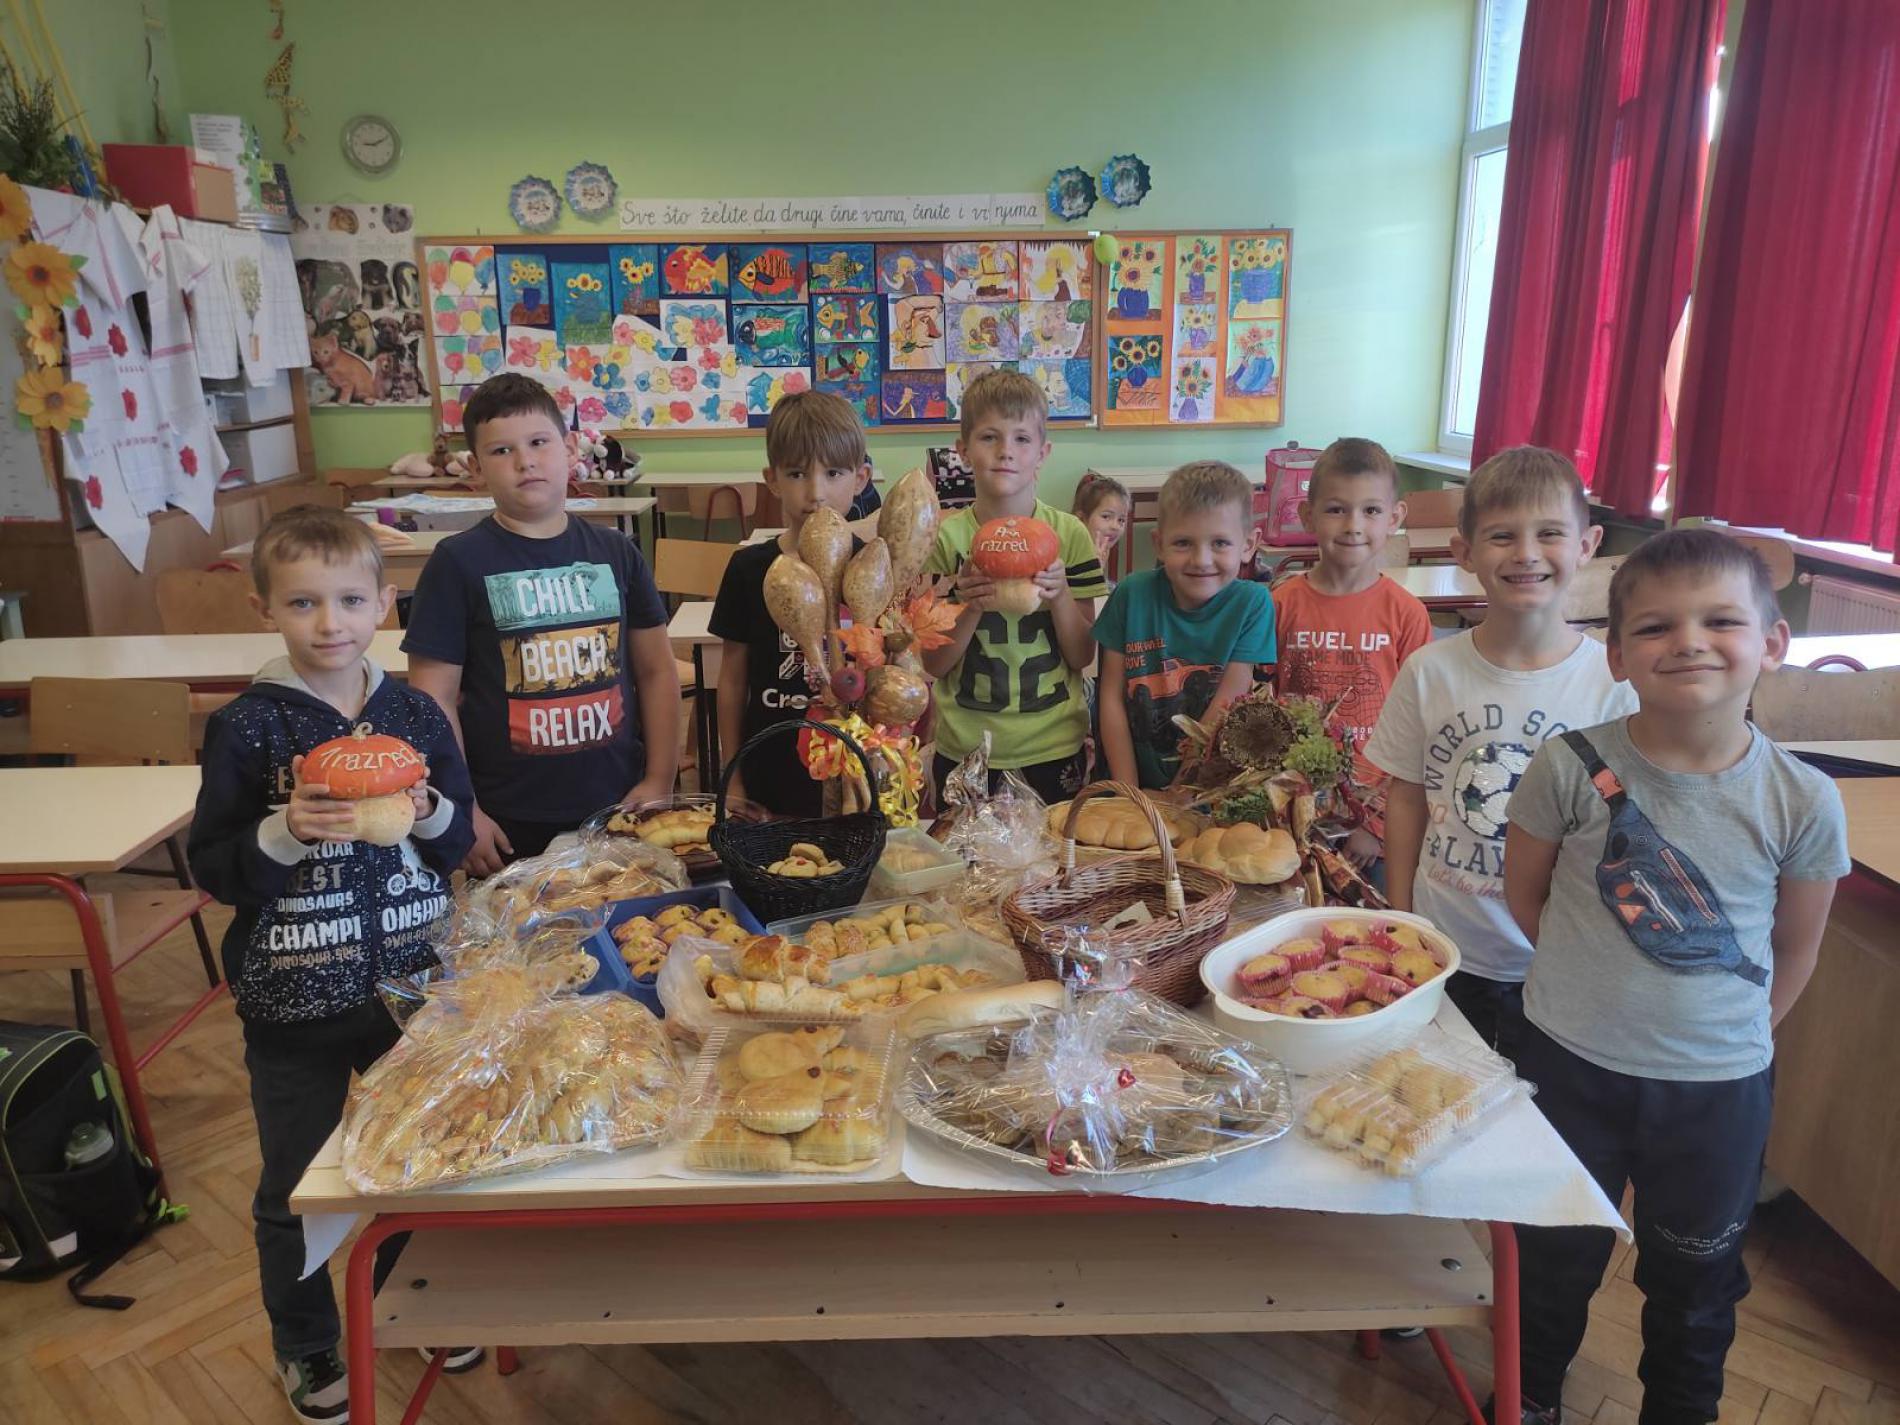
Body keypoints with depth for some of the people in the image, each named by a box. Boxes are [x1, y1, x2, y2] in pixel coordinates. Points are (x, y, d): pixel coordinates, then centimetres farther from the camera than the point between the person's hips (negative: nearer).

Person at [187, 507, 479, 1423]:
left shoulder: (414, 715, -3)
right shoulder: (246, 729, -12)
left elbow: (459, 844, 3)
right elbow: (211, 870, -9)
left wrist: (429, 812, -18)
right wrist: (284, 832, -27)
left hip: (411, 982, 3)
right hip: (293, 998, -2)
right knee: (296, 1185, 15)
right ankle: (305, 1347, 40)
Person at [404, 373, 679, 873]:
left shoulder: (616, 553, 3)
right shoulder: (458, 563, -5)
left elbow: (657, 670, 8)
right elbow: (434, 698, -5)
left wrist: (659, 782, 2)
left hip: (618, 810, 3)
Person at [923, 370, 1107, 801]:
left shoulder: (1069, 535, -3)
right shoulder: (947, 537, -4)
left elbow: (1083, 656, -2)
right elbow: (933, 663, -4)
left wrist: (1061, 596, -18)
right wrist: (970, 608, -20)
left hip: (1053, 749, 0)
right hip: (963, 748, 0)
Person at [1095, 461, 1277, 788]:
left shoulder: (1252, 604, -6)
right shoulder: (1132, 595, -2)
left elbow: (1227, 707, -9)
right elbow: (1112, 697, -1)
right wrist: (1128, 795, -5)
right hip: (1138, 780, 1)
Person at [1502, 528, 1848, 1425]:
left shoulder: (1803, 803, -13)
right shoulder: (1572, 766, -17)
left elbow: (1795, 947, 1)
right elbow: (1524, 890, -2)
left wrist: (1732, 1032, 1)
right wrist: (1598, 976, -2)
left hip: (1720, 1085, 1)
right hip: (1572, 1061, -1)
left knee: (1695, 1277, 23)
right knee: (1556, 1255, 21)